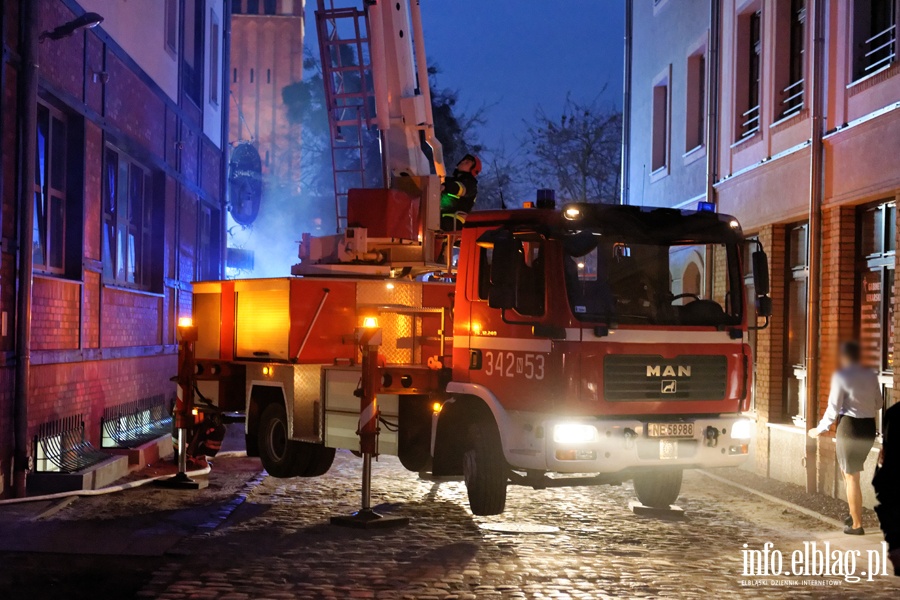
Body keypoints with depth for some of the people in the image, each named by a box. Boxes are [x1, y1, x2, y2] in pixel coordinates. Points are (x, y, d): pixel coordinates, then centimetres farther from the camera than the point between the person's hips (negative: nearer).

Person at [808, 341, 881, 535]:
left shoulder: (841, 376, -11)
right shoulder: (871, 375, 6)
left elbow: (833, 407, -11)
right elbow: (878, 403, 13)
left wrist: (820, 429, 1)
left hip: (850, 426, -6)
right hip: (869, 426, 6)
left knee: (851, 476, 2)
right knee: (849, 470, 25)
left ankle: (857, 525, 6)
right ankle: (855, 513, 26)